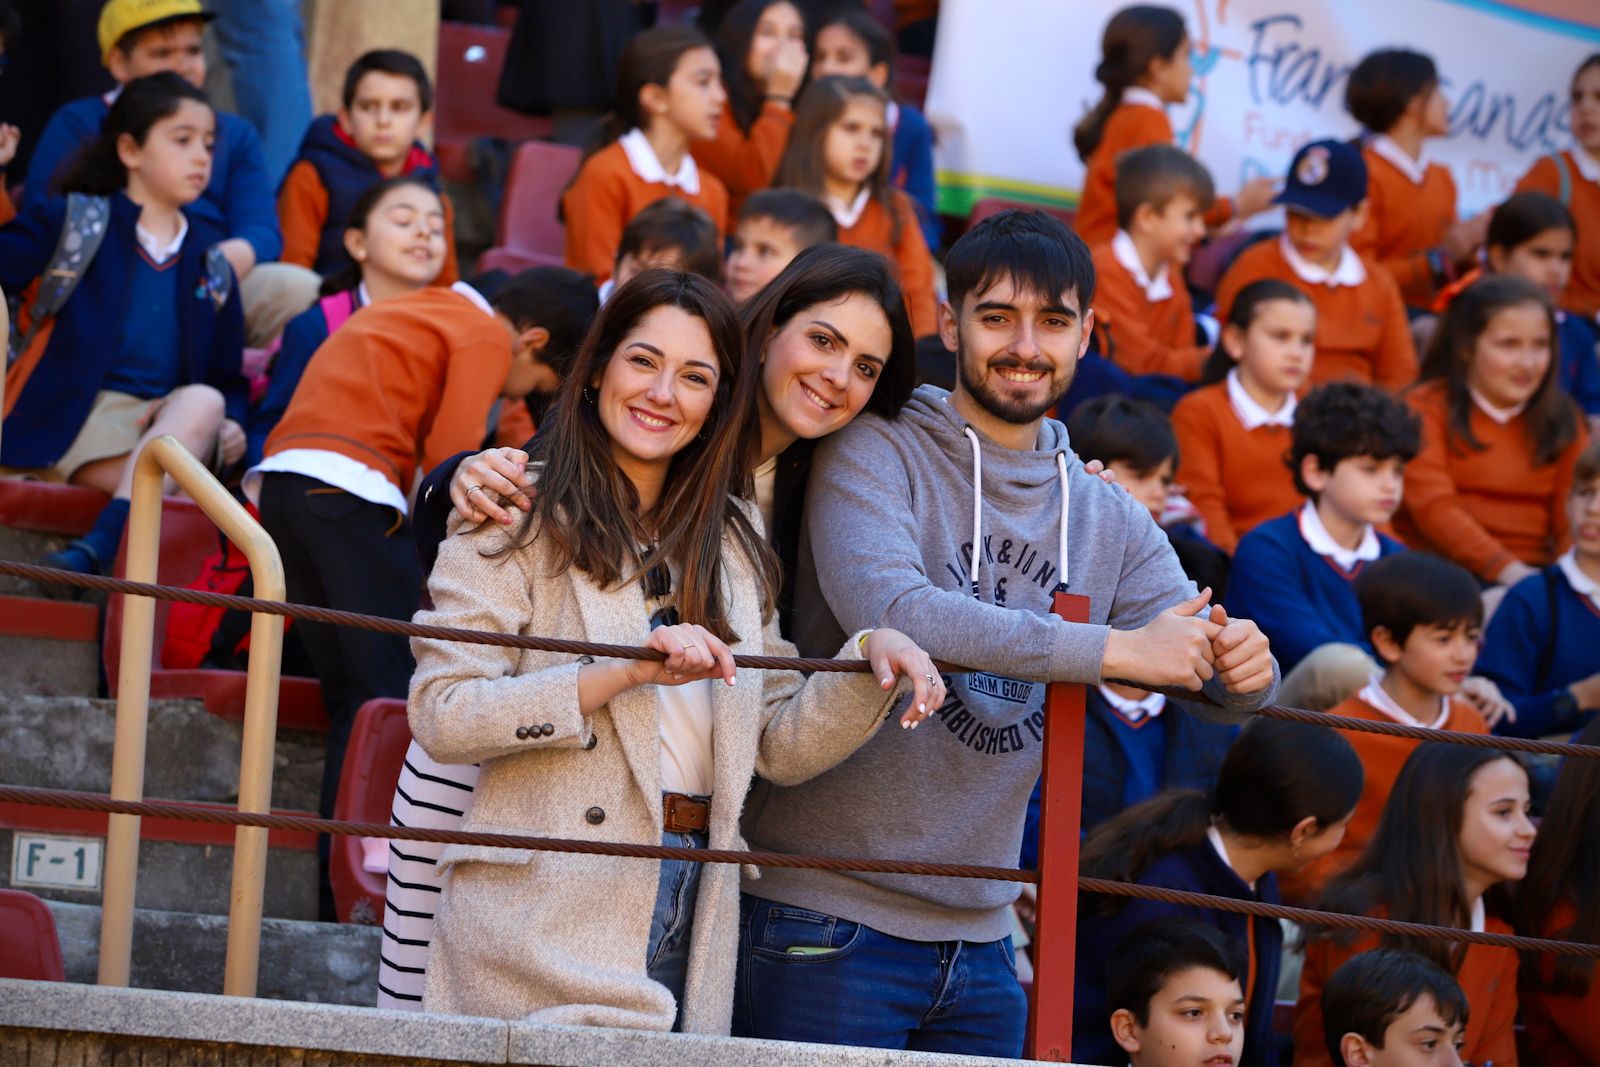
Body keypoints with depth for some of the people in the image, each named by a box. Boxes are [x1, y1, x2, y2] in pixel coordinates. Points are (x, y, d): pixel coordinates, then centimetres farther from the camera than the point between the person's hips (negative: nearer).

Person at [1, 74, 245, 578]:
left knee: (204, 404, -31)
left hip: (172, 429, 3)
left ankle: (95, 547, -44)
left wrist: (229, 425, 2)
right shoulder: (73, 222, 8)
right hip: (75, 423, -3)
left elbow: (227, 376, 23)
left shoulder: (210, 263, 20)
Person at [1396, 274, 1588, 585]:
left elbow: (1571, 514, 6)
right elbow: (1433, 505, -11)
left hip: (1532, 574, 4)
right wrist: (1504, 568, -21)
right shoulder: (1426, 409, 1)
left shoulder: (1563, 420, 13)